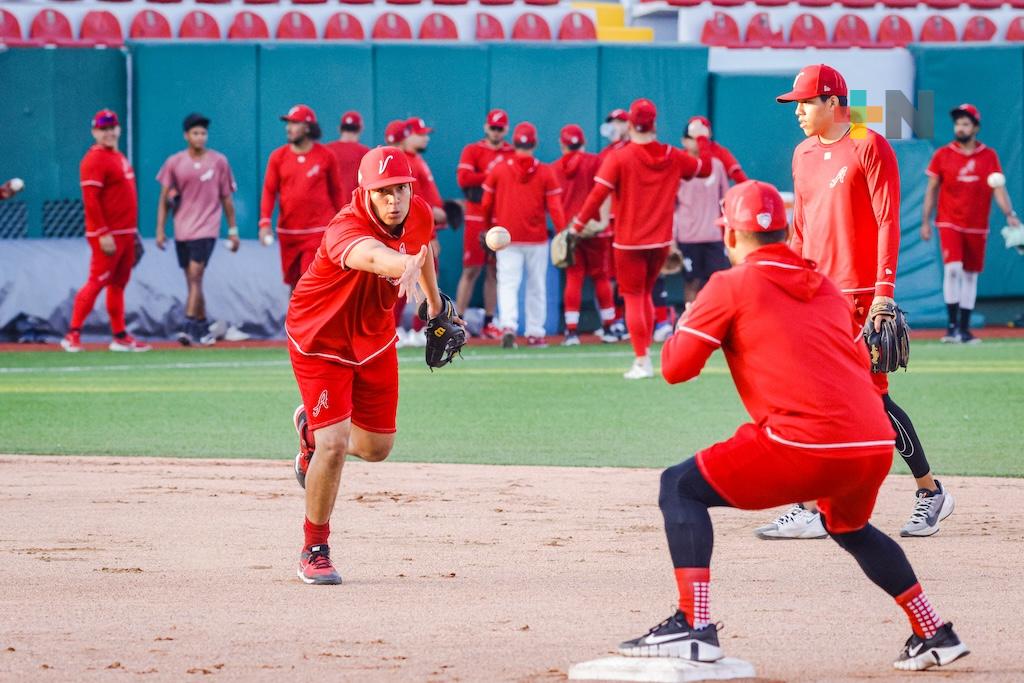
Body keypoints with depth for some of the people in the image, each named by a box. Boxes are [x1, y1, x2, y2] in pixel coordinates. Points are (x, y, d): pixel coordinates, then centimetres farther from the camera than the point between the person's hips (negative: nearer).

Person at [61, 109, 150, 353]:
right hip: (107, 236, -9)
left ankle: (120, 337, 15)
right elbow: (90, 201, -19)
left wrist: (133, 231, 20)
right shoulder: (95, 160, -12)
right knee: (97, 281, -11)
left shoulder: (119, 158, 17)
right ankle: (73, 335, -11)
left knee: (119, 284, 11)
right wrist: (103, 234, -23)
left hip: (126, 232, 9)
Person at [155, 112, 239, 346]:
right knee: (193, 282, 9)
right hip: (182, 230, 3)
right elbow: (164, 198, 6)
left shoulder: (219, 162, 1)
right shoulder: (174, 162, 4)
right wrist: (160, 229, -1)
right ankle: (203, 330, 18)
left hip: (206, 229, -3)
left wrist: (233, 230, 6)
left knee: (195, 276, -16)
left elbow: (226, 198, 7)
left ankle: (190, 327, -22)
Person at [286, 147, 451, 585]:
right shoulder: (346, 229, -36)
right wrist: (404, 266, -83)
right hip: (320, 339, -6)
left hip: (375, 338, 7)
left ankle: (312, 427, 48)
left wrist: (435, 304, 23)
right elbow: (371, 256, -61)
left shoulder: (419, 215, -14)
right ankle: (315, 550, 4)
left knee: (376, 447, 14)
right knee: (335, 443, -17)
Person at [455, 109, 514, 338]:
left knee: (495, 271, 6)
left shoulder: (513, 154, 12)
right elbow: (463, 179, -11)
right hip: (477, 216, -4)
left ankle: (488, 323, 11)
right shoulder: (472, 151, 3)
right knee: (471, 270, -6)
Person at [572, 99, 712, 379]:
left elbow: (598, 194, -18)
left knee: (633, 298, 1)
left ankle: (642, 361, -5)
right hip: (661, 240, 4)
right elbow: (705, 168, 17)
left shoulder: (618, 158, -12)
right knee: (645, 293, 21)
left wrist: (578, 225, -13)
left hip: (629, 242, -4)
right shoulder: (672, 157, 0)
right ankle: (644, 352, 22)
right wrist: (701, 138, 31)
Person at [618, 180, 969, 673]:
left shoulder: (732, 285, 5)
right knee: (848, 527, 37)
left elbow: (676, 368, 4)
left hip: (805, 444, -7)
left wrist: (685, 324, 25)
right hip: (878, 445, 7)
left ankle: (693, 626, -11)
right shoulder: (827, 288, 23)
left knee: (680, 488, 5)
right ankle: (936, 636, 35)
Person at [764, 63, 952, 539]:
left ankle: (931, 492, 13)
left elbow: (887, 223, -12)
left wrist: (884, 291, -19)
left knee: (872, 399, -4)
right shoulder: (804, 155, 15)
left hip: (860, 295, -7)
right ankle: (809, 511, 0)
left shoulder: (869, 148, -8)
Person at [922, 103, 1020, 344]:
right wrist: (925, 222, 1)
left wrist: (1009, 214, -15)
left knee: (970, 275, 7)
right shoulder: (942, 155, 1)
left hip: (977, 226, 2)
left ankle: (964, 329, 15)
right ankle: (952, 326, -12)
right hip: (949, 222, -2)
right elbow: (932, 189, 5)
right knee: (953, 269, -18)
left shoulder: (989, 156, 3)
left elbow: (999, 188, -1)